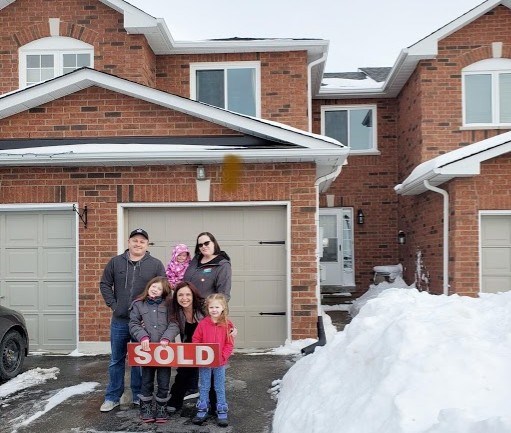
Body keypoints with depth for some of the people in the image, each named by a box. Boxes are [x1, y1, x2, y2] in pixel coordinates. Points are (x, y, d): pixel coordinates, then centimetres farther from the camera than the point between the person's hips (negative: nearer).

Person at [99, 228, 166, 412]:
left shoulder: (156, 265, -1)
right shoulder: (115, 262, 3)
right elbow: (105, 284, 8)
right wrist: (113, 304, -1)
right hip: (119, 321, 2)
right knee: (116, 360, 11)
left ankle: (139, 396, 23)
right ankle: (112, 397, 22)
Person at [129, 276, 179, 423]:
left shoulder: (167, 305, 4)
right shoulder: (138, 304, 5)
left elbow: (174, 324, -2)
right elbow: (133, 324, 1)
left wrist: (166, 338, -17)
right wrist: (143, 336, -15)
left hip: (165, 348, 0)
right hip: (147, 348, 0)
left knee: (164, 382, 5)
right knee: (147, 381, 11)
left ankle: (161, 408, 22)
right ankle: (146, 408, 26)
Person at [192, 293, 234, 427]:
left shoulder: (227, 325, -8)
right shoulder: (203, 323, -7)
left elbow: (229, 344, -5)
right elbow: (195, 341, -2)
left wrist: (222, 357, -14)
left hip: (220, 363, 0)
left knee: (220, 388, 11)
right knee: (203, 387, 13)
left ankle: (222, 412, 22)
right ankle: (202, 410, 26)